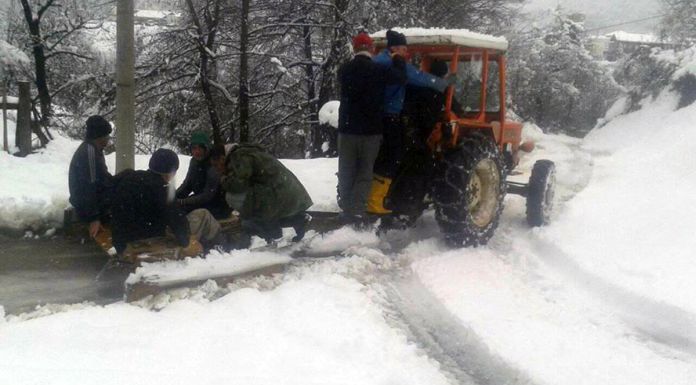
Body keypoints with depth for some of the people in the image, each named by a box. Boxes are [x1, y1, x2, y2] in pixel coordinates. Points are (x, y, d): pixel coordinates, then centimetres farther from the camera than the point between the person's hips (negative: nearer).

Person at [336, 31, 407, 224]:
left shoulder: (345, 70, 2)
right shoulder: (378, 70, -9)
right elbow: (401, 78, -6)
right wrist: (398, 60, 13)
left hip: (347, 129, 2)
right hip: (371, 130, -2)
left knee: (346, 173, 11)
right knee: (365, 174, 3)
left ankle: (346, 209, 10)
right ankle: (356, 213, -7)